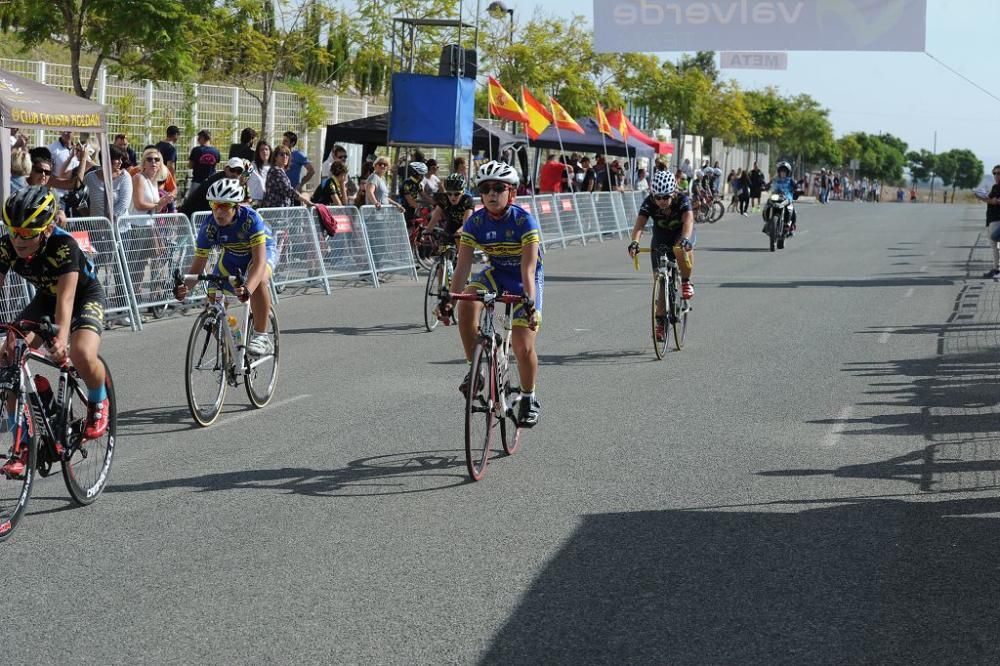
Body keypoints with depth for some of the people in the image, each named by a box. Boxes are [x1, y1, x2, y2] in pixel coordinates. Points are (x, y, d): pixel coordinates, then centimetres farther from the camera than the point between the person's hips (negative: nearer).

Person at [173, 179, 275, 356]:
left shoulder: (250, 219, -37)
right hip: (232, 256, 5)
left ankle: (261, 336, -25)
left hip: (262, 249, -4)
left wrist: (247, 289, -61)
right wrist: (185, 287, -42)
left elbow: (259, 261, -44)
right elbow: (198, 264, -21)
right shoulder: (209, 226, -26)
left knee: (258, 281, -38)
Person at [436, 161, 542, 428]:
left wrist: (530, 301, -47)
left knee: (523, 348, -11)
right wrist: (448, 297, -33)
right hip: (496, 274, 3)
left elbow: (528, 268, -33)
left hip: (524, 280, -3)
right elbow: (463, 265, -19)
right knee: (467, 304, -29)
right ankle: (475, 369, -13)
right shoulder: (475, 222, -15)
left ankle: (528, 398, 16)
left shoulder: (524, 221, -26)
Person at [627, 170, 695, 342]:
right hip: (661, 238, 2)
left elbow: (688, 220, -46)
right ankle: (661, 321, 10)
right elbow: (639, 223, -38)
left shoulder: (682, 200, -30)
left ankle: (686, 282, -12)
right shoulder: (649, 203, -25)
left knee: (682, 250, -39)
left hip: (682, 233, -2)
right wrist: (634, 242, -58)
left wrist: (685, 240, -66)